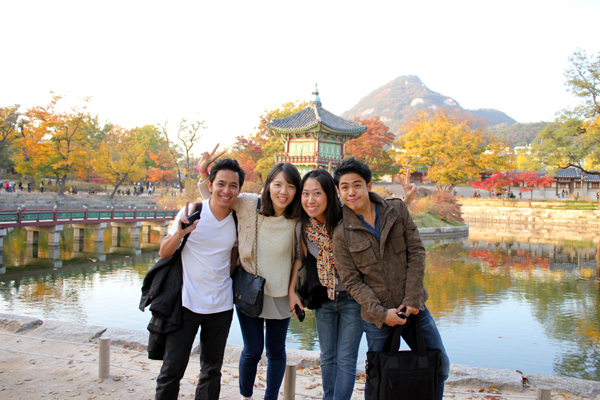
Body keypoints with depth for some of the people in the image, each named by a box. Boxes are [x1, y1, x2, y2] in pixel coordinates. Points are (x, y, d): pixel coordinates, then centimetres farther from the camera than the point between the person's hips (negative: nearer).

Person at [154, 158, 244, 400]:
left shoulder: (238, 222, 1)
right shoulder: (191, 212, -7)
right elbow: (163, 253, -6)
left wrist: (227, 286, 10)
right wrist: (180, 232, -23)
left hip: (221, 307, 3)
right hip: (186, 304, -3)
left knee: (212, 372, 15)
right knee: (172, 369, 1)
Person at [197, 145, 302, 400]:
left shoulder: (297, 219, -10)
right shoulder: (247, 204, -15)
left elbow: (299, 256, 2)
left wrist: (292, 290, 0)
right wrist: (203, 173, -16)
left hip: (280, 294, 2)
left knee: (276, 351, 15)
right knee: (253, 350, 5)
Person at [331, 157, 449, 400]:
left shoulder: (397, 210, 0)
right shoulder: (342, 235, -4)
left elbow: (416, 252, -2)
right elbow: (352, 281, -5)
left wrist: (412, 300, -9)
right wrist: (381, 314, -16)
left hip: (413, 308, 2)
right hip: (376, 316, -2)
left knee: (439, 367, 11)